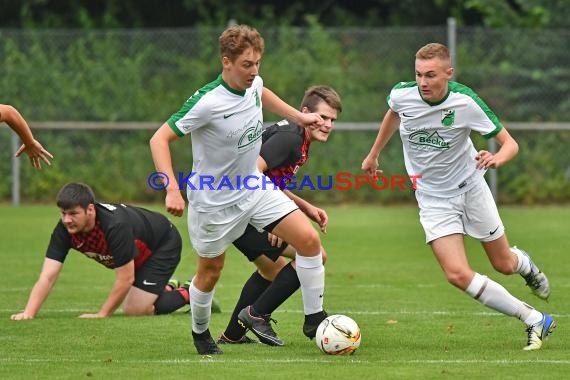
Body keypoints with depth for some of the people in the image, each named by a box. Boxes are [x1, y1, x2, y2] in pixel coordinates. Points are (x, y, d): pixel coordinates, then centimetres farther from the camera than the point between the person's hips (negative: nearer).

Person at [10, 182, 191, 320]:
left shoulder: (116, 226, -44)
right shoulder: (64, 230, -25)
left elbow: (125, 279, -35)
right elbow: (47, 277, -27)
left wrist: (101, 314, -28)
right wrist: (28, 313, -41)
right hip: (139, 256, 7)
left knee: (135, 309, -15)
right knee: (130, 306, 17)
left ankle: (188, 294, 8)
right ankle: (168, 288, 43)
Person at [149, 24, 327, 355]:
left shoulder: (252, 83, -8)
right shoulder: (207, 102, -29)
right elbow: (160, 139, -25)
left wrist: (298, 116, 19)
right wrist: (172, 190, -35)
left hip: (254, 186, 6)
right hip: (215, 200, -6)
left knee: (309, 240, -8)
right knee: (211, 271, 11)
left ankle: (314, 318, 5)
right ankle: (201, 333, 39)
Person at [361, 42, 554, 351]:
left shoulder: (465, 102, -23)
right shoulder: (402, 94, -16)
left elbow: (510, 143, -18)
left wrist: (497, 158, -41)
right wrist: (374, 154, 23)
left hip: (470, 187, -1)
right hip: (433, 198, 1)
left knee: (504, 265, 12)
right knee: (458, 275, -18)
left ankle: (525, 264, 53)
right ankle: (534, 320, -6)